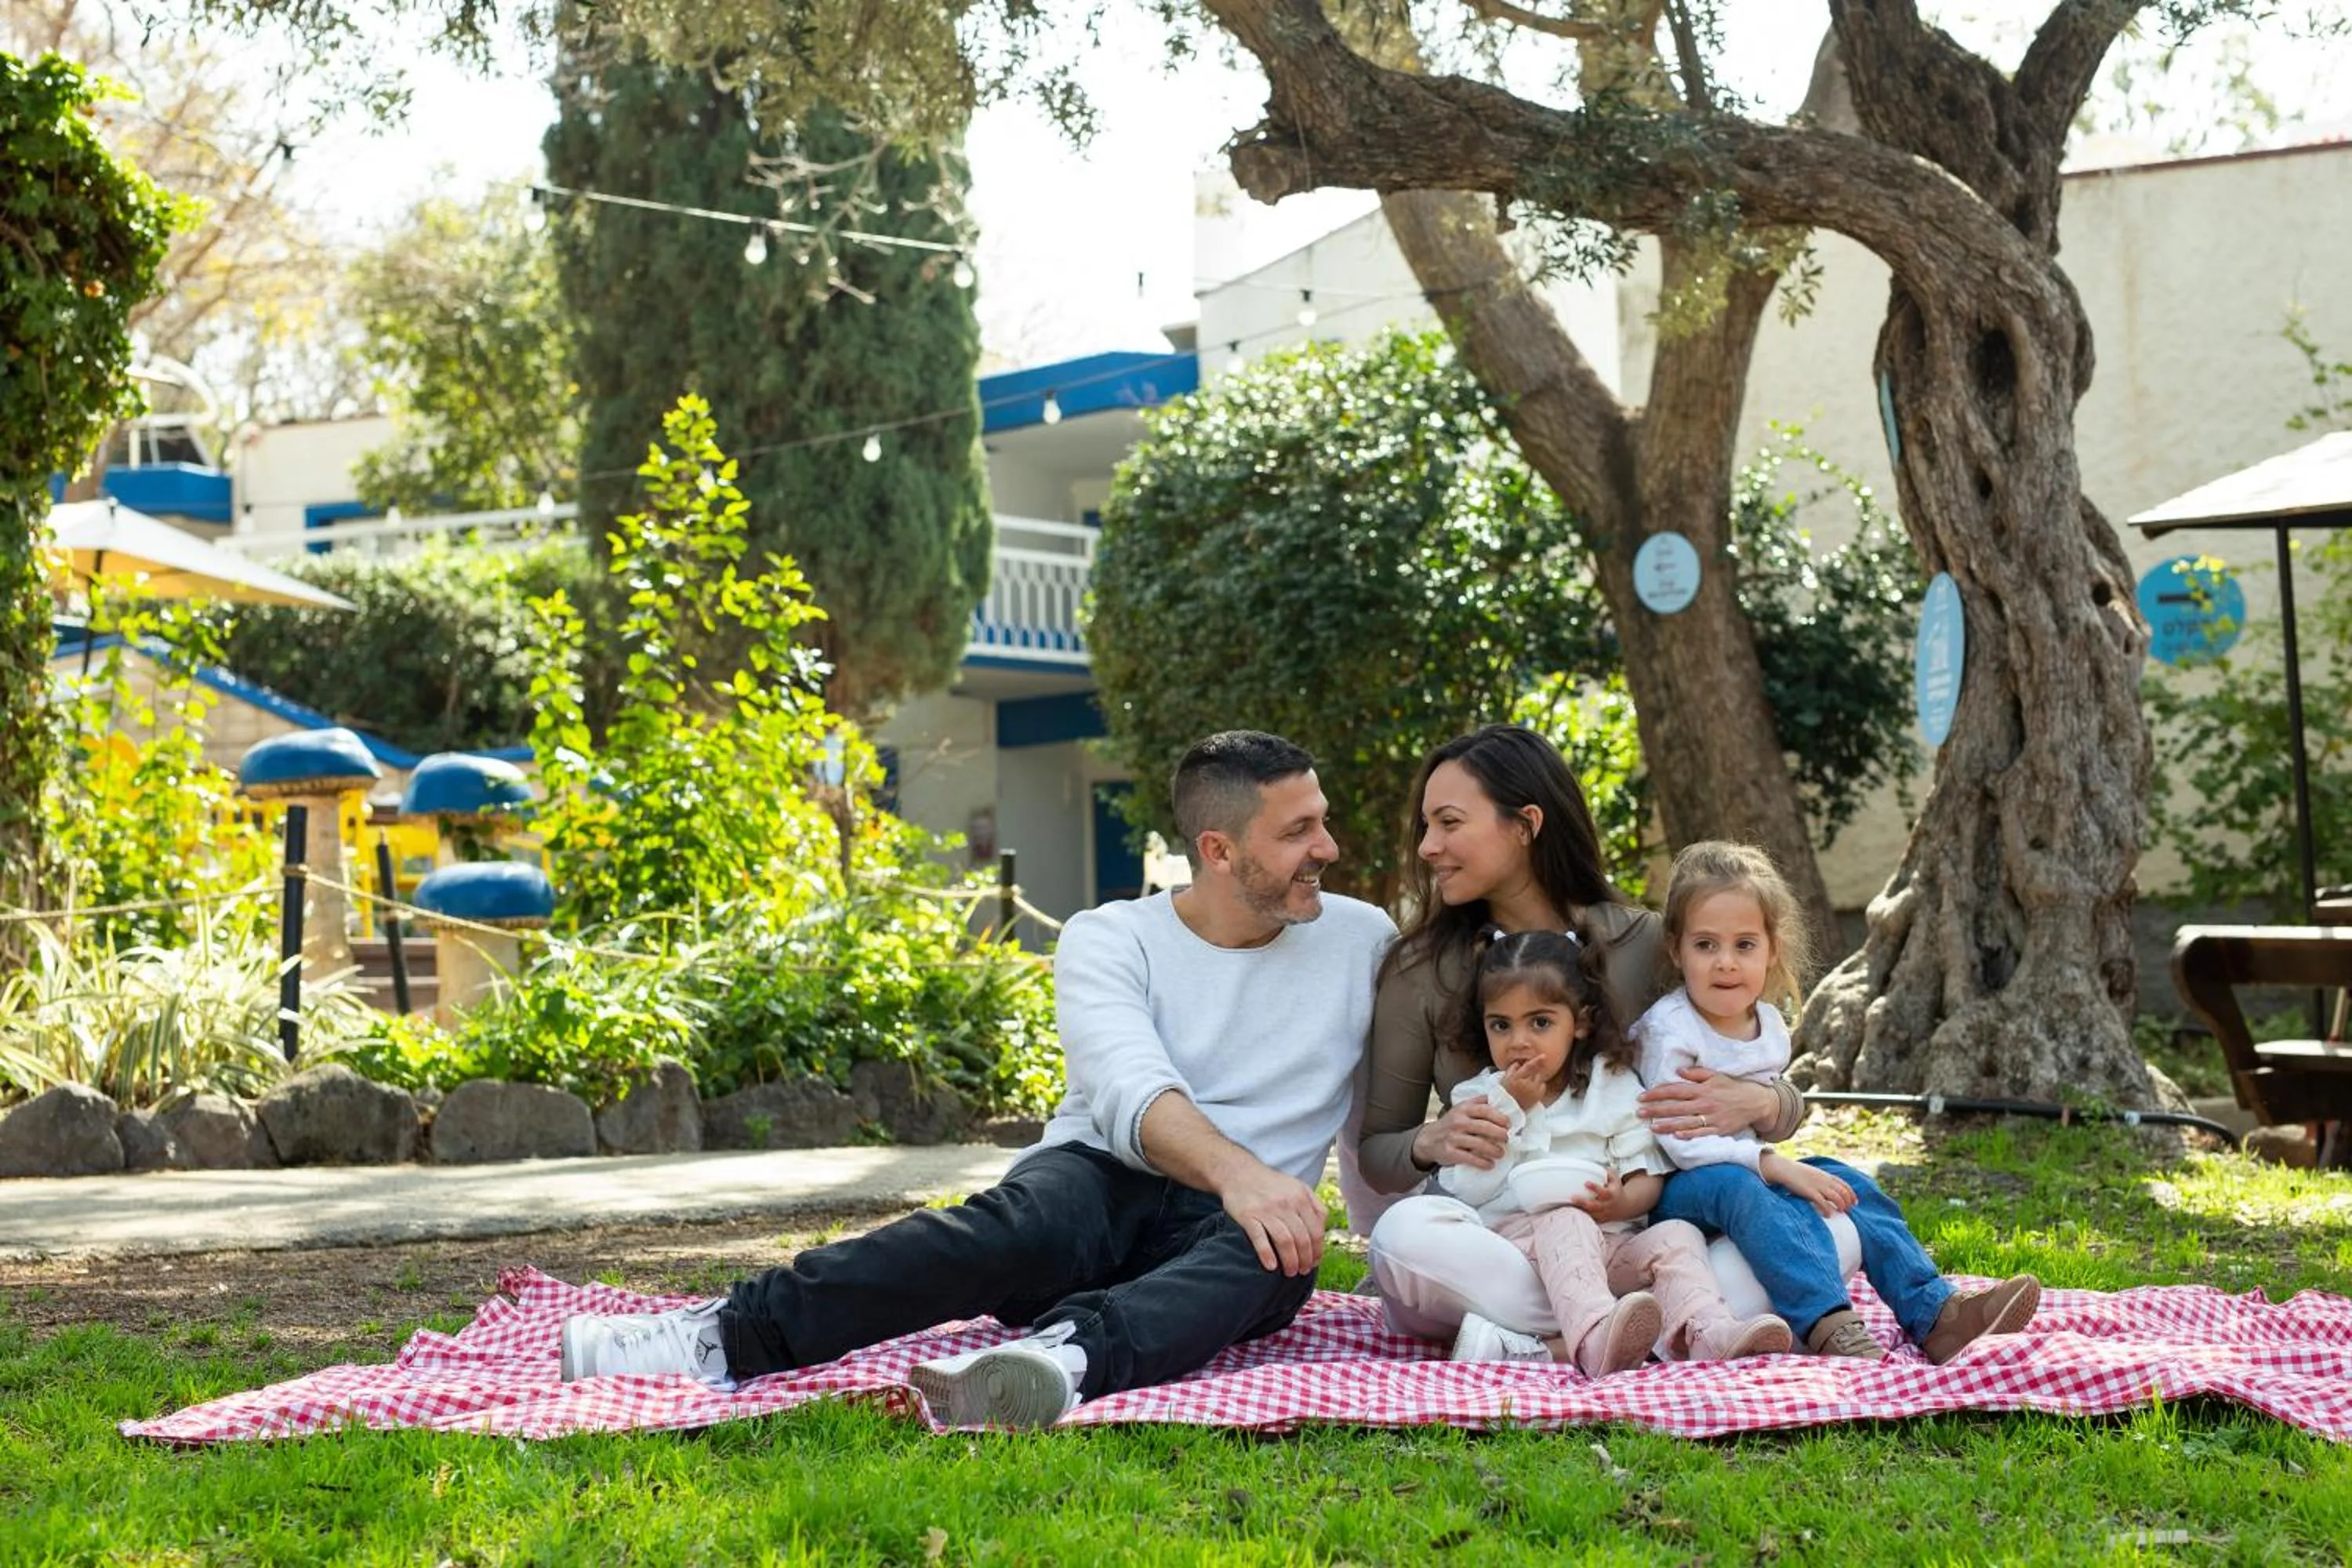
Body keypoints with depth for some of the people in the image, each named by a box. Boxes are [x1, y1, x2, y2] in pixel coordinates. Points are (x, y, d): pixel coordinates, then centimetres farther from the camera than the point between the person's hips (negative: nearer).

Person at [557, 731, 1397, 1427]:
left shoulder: (1363, 941, 11)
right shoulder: (1109, 939, 3)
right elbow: (1131, 1092, -17)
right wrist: (1235, 1170, -35)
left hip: (1246, 1214, 1)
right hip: (1101, 1177, -1)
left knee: (1273, 1258, -37)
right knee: (1023, 1224, -37)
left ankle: (1066, 1360, -63)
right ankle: (727, 1337, -46)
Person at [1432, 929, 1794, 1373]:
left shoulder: (1614, 1087, 12)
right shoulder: (1478, 1097, 11)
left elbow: (1647, 1179, 7)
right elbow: (1470, 1190, -3)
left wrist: (1622, 1202, -17)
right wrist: (1510, 1107, -6)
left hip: (1609, 1243, 3)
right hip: (1520, 1240, -3)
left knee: (1676, 1235, -21)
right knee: (1565, 1223, -33)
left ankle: (1709, 1333, -46)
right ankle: (1595, 1337, -59)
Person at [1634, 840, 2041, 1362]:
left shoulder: (1770, 1025, 8)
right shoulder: (1669, 1030, -17)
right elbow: (1680, 1142, -23)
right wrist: (1776, 1166, -26)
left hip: (1754, 1171, 8)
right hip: (1680, 1185, -8)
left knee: (1846, 1184, -9)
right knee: (1738, 1189, -36)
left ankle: (1933, 1311, -13)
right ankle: (1825, 1324, -51)